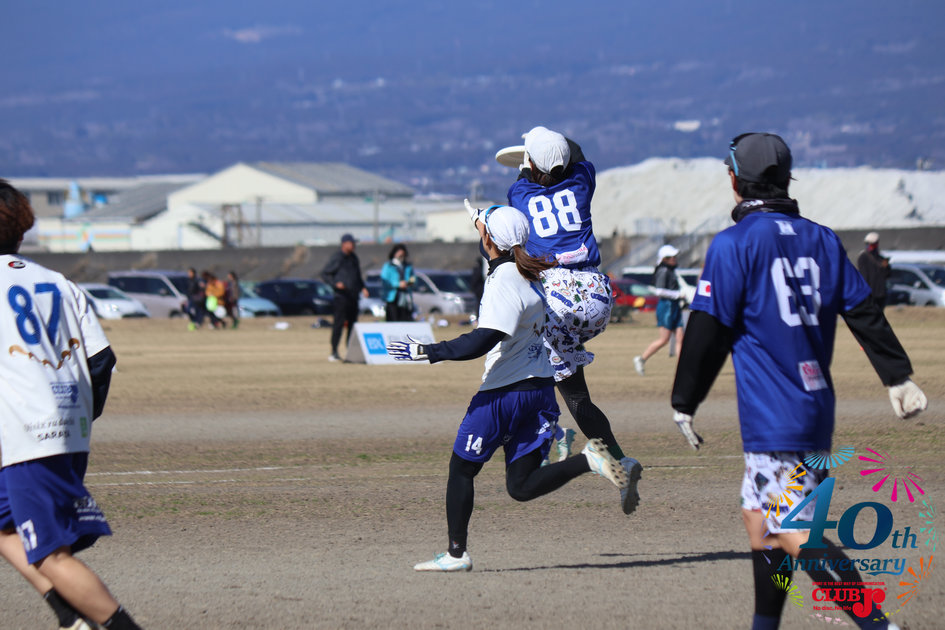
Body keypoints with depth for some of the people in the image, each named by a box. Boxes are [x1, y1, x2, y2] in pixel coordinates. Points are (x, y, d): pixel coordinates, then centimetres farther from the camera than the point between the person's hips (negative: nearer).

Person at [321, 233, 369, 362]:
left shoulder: (354, 258, 16)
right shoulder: (336, 258, -5)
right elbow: (325, 274, -5)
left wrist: (362, 288, 11)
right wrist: (335, 283, -19)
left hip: (353, 296, 7)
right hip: (341, 296, -7)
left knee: (353, 323, 7)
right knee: (338, 324, -9)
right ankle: (334, 352, -6)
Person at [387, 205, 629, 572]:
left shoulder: (504, 280, -17)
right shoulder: (527, 275, 9)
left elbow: (482, 341, -25)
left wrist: (427, 352, -21)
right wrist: (481, 222, 47)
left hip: (506, 393, -8)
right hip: (539, 389, 8)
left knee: (461, 468, 7)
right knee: (522, 486, 7)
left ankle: (456, 553, 8)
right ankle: (587, 461, -13)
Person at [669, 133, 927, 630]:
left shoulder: (733, 245, -8)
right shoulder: (821, 240, 11)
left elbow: (708, 332, -8)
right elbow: (865, 314, 12)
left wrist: (683, 403, 1)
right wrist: (898, 378, 18)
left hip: (772, 416, -8)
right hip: (817, 406, 8)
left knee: (796, 535, -11)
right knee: (758, 517, 19)